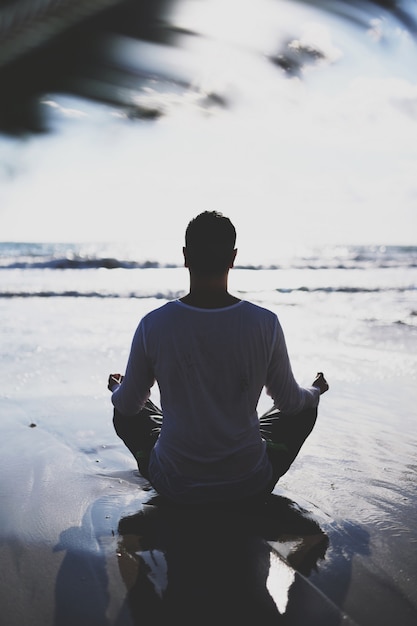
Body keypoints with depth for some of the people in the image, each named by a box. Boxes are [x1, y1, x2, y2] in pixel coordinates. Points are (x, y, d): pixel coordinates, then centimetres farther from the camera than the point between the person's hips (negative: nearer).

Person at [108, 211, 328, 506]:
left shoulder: (154, 325, -16)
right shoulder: (265, 323, -16)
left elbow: (128, 405, 0)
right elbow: (289, 402, 0)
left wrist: (117, 388, 25)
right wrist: (316, 391, 24)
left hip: (175, 487, 1)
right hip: (250, 484, 0)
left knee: (125, 411, 27)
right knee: (305, 407, 24)